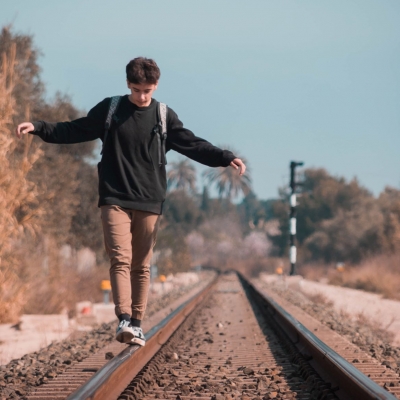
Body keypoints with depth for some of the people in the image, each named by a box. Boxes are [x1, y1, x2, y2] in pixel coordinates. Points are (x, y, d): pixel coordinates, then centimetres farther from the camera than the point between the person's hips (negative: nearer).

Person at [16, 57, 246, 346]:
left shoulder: (165, 117, 5)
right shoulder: (109, 110, 4)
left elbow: (194, 145, 5)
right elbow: (75, 131, 10)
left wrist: (226, 158, -7)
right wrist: (39, 128, 0)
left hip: (149, 202, 1)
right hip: (114, 199, -1)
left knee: (141, 265, 5)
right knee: (120, 258, -14)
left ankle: (137, 323, 10)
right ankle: (124, 319, -21)